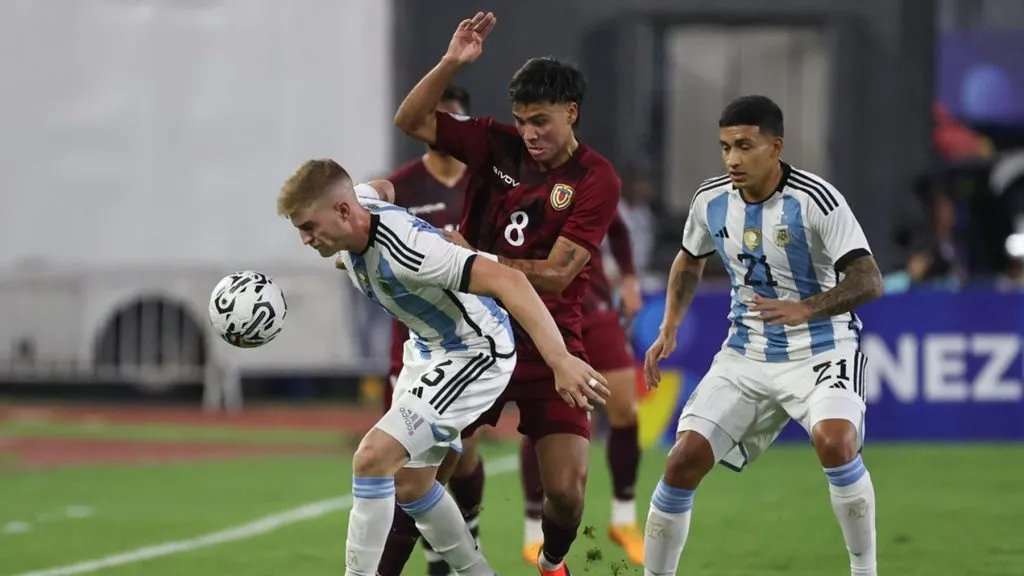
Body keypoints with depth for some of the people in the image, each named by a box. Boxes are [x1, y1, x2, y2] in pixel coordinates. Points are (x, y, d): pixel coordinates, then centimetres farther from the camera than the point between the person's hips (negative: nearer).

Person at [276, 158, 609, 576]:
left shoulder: (402, 251, -36)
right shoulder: (356, 204, -10)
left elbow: (507, 280, -41)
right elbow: (381, 188, 17)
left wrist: (559, 359, -48)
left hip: (475, 353, -10)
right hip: (429, 348, 10)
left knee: (373, 457, -21)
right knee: (409, 485, 14)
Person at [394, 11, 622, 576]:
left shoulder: (596, 180, -9)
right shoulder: (496, 144, 1)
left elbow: (555, 274, -14)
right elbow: (411, 120, 0)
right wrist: (450, 63, -13)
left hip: (548, 345, -2)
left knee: (566, 489, -8)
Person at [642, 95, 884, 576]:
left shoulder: (815, 200, -19)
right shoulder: (711, 200, -2)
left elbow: (868, 280, -25)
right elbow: (689, 261, 20)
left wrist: (804, 309, -40)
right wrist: (669, 328, 8)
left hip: (820, 350, -5)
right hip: (746, 353, 5)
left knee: (835, 441, -32)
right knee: (683, 461, -6)